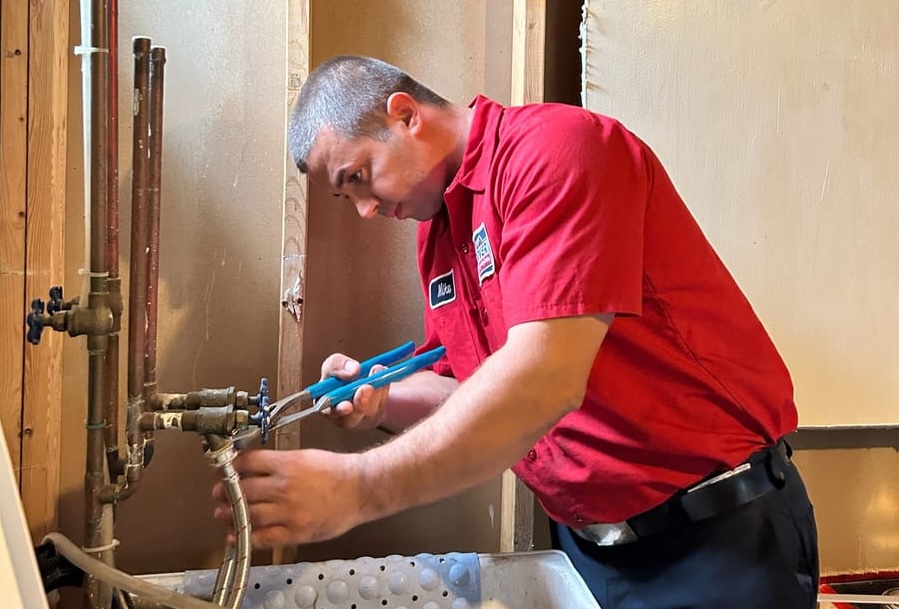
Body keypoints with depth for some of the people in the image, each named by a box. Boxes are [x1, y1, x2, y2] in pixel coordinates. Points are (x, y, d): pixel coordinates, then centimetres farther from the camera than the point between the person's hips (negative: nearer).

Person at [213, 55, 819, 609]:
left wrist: (359, 489, -28)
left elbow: (543, 381, -29)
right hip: (587, 542, 8)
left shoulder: (554, 146, -19)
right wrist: (381, 400, -6)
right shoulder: (437, 235, 8)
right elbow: (461, 392, 15)